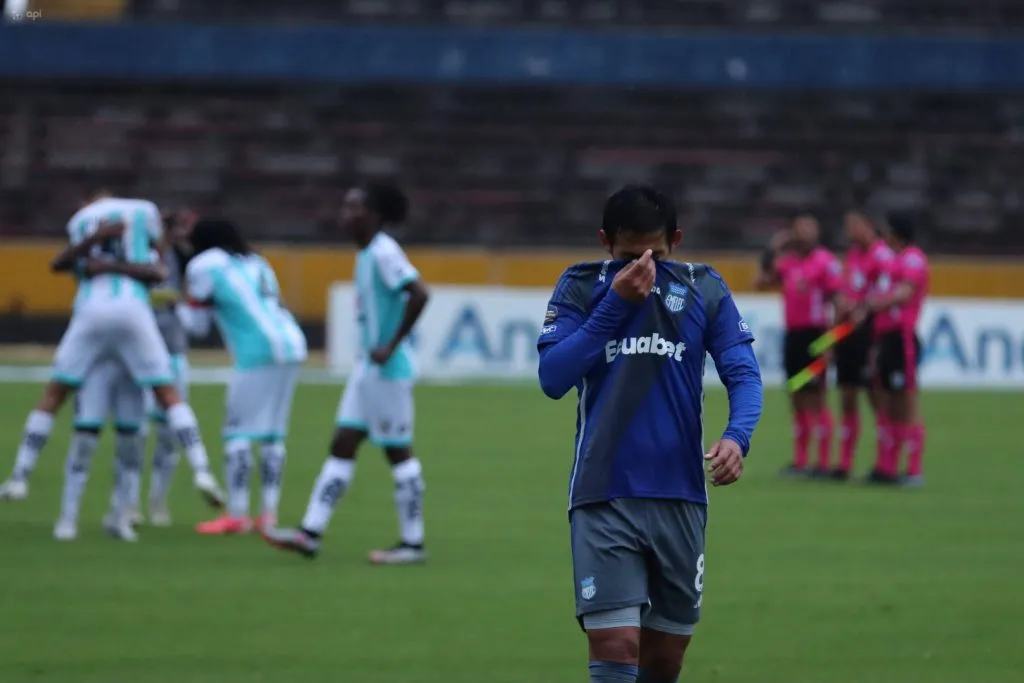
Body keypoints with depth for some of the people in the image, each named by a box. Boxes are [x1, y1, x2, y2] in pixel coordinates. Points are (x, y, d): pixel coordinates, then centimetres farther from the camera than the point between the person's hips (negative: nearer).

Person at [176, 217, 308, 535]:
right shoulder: (255, 263, 23)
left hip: (258, 352, -7)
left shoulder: (204, 266, 4)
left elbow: (197, 325, 9)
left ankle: (237, 514, -5)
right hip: (292, 344, 7)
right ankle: (268, 512, 10)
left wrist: (177, 305, 28)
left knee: (238, 432, -1)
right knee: (273, 434, 12)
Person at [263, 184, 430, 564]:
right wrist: (370, 350, 12)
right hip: (367, 368, 10)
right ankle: (310, 533, 8)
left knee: (398, 452, -1)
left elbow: (418, 294, -27)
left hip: (388, 371, -10)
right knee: (342, 447, 8)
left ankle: (412, 543, 6)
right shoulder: (366, 254, 12)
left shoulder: (384, 253, -17)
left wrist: (391, 346, -23)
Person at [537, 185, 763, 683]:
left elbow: (743, 373, -2)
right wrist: (616, 302, -15)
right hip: (603, 498, -2)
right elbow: (553, 377, -10)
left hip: (680, 497, 3)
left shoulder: (704, 289, 4)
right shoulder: (581, 287, 1)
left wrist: (737, 436, -23)